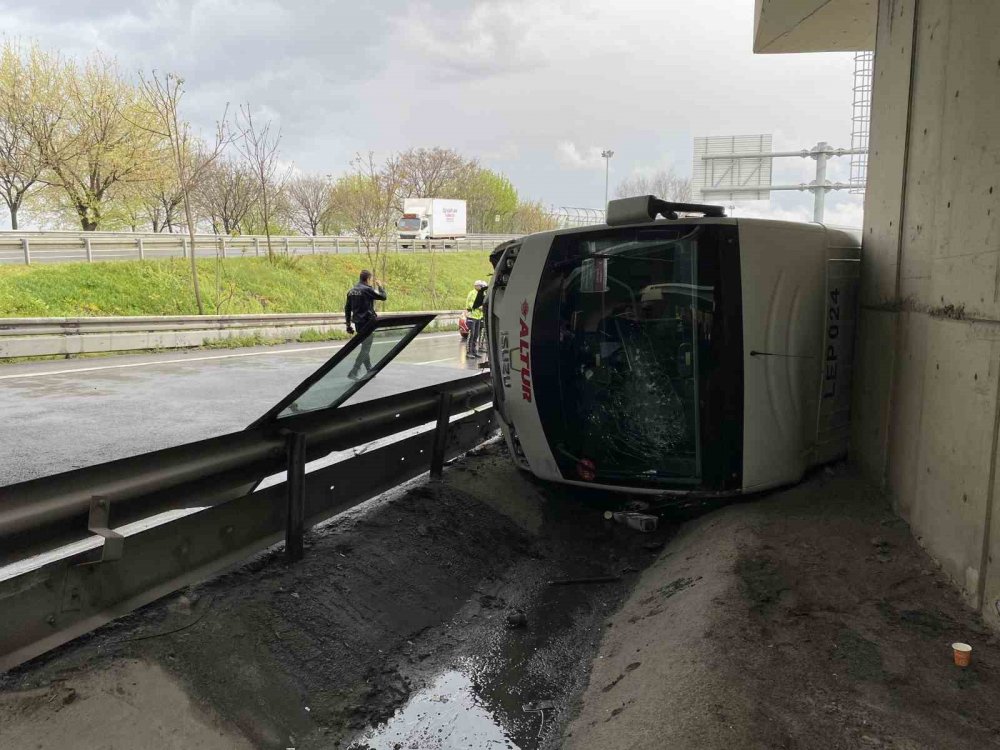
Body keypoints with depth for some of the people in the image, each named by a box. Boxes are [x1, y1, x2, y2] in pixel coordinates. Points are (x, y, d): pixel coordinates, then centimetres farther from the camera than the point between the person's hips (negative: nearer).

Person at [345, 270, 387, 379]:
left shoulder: (352, 291, 9)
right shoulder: (367, 289, -13)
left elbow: (347, 309, 12)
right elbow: (384, 297, -6)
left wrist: (349, 325, 18)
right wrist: (380, 287, 12)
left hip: (358, 322, 8)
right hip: (367, 322, -8)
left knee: (365, 347, 20)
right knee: (365, 348, -5)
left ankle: (369, 370, 29)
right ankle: (353, 372, -13)